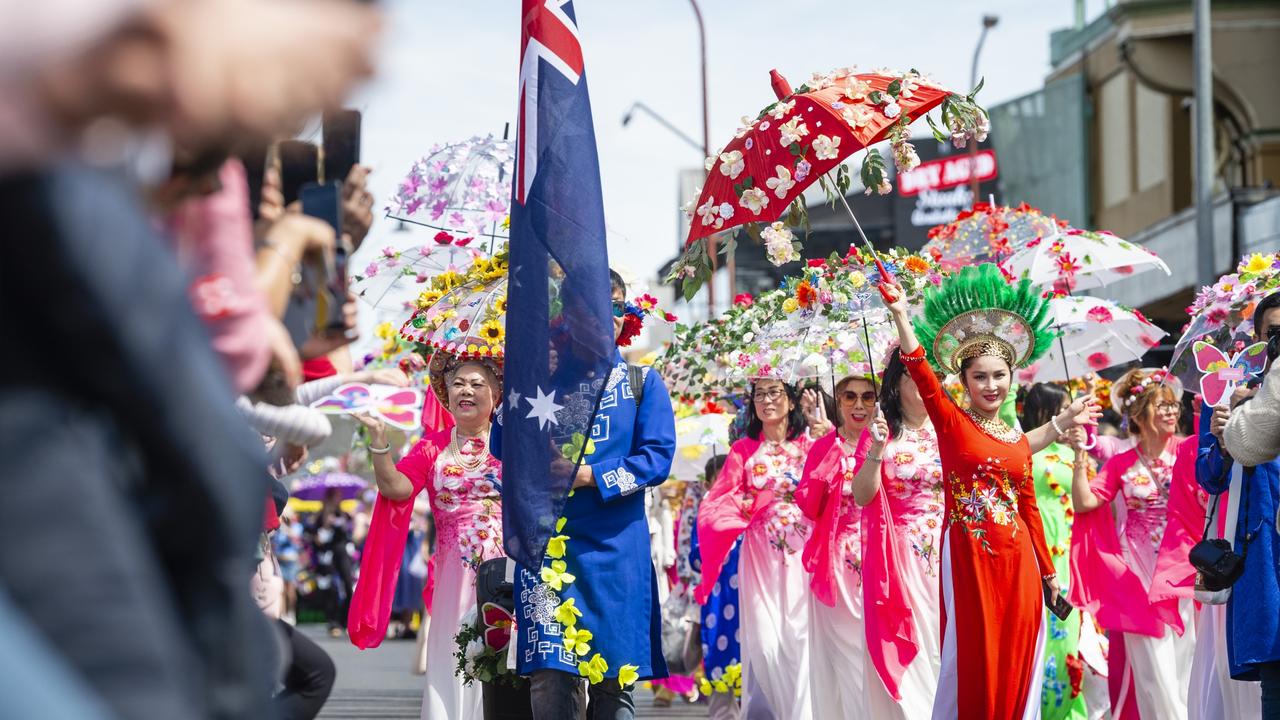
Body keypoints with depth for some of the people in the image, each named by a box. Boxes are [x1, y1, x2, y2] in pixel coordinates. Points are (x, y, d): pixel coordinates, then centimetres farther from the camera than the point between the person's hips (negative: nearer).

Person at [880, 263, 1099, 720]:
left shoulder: (1019, 441, 13)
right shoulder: (952, 422, 0)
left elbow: (1029, 509, 17)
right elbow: (920, 371, -14)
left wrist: (1048, 571, 17)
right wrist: (900, 315, -26)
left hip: (1017, 561, 5)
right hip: (968, 557, -5)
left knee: (1016, 665, 5)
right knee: (970, 662, -2)